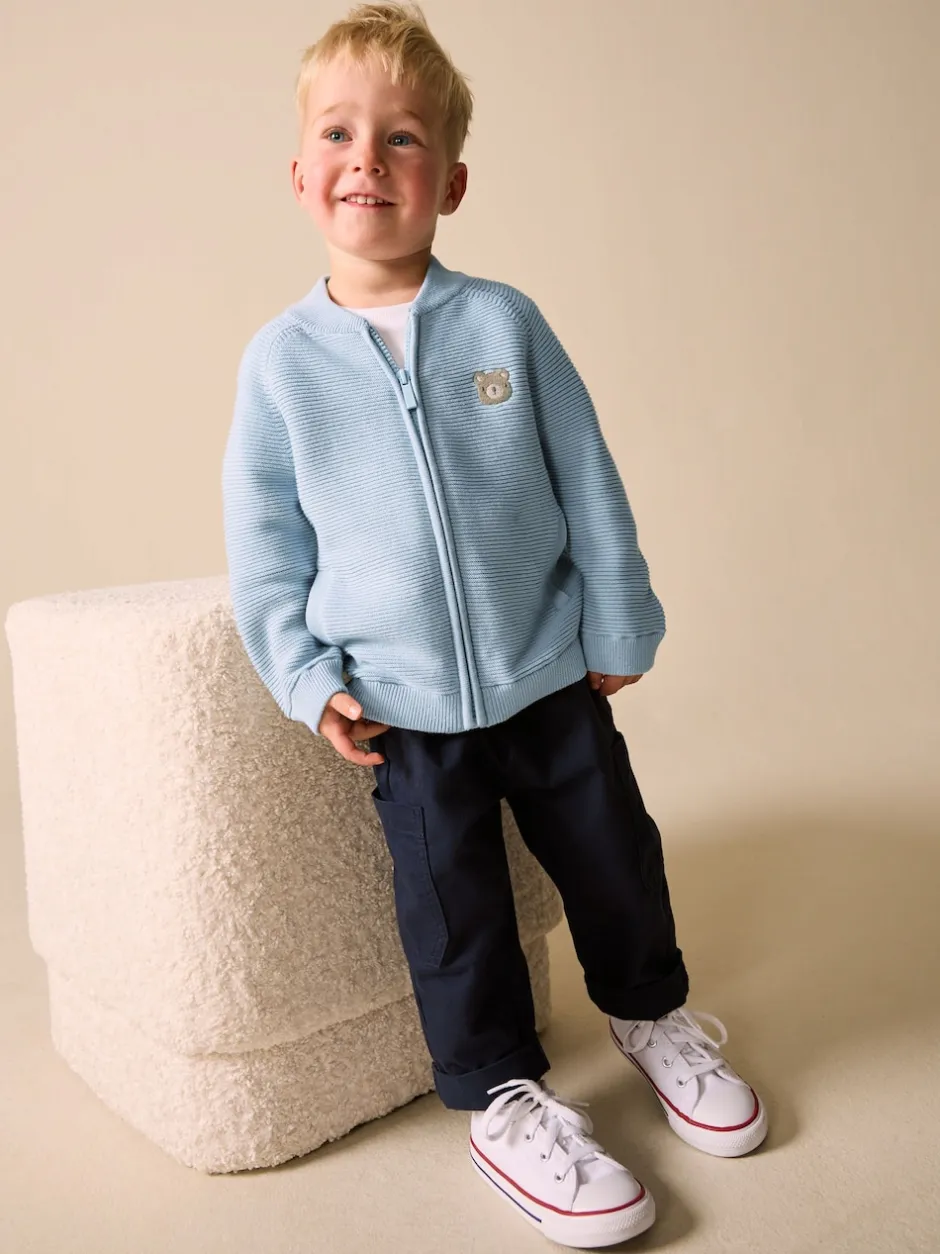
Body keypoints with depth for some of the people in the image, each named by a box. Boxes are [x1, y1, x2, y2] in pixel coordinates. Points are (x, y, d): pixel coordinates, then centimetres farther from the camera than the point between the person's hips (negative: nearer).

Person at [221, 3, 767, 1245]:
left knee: (614, 850, 13)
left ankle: (650, 1010, 42)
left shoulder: (504, 323, -4)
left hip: (549, 672, 1)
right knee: (455, 904, 6)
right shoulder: (280, 358, -4)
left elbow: (589, 488, 1)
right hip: (401, 701, -1)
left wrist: (618, 630, 2)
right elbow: (264, 539, 1)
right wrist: (307, 676, -5)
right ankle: (502, 1095, 29)